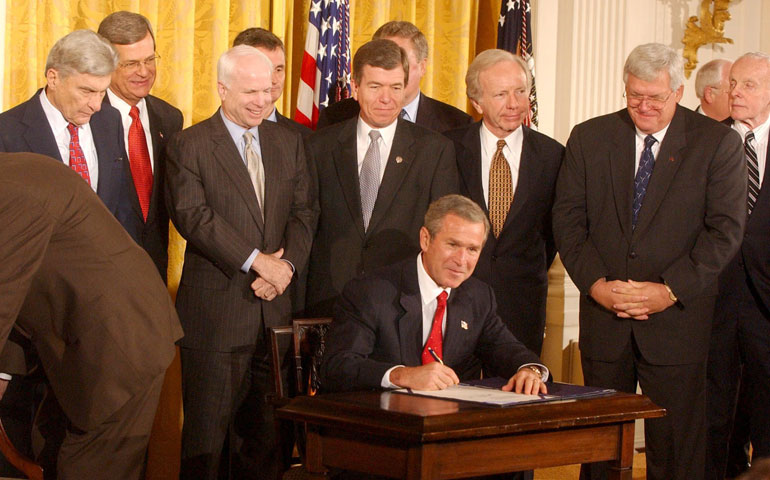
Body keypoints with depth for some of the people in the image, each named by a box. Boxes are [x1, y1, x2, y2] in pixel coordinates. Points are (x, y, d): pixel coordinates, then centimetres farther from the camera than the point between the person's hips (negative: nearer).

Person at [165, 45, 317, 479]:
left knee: (264, 432, 9)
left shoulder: (289, 142, 14)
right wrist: (256, 260, -18)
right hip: (215, 310, -5)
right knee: (208, 431, -1)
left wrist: (287, 262, -9)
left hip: (274, 309, 5)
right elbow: (193, 216, -13)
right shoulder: (190, 146, -2)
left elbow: (305, 211, 9)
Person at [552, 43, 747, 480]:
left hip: (677, 319, -2)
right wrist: (595, 283, -10)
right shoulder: (589, 138, 7)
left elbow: (726, 229, -6)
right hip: (604, 319, 2)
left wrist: (671, 290, -15)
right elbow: (568, 219, 4)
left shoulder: (718, 143, -1)